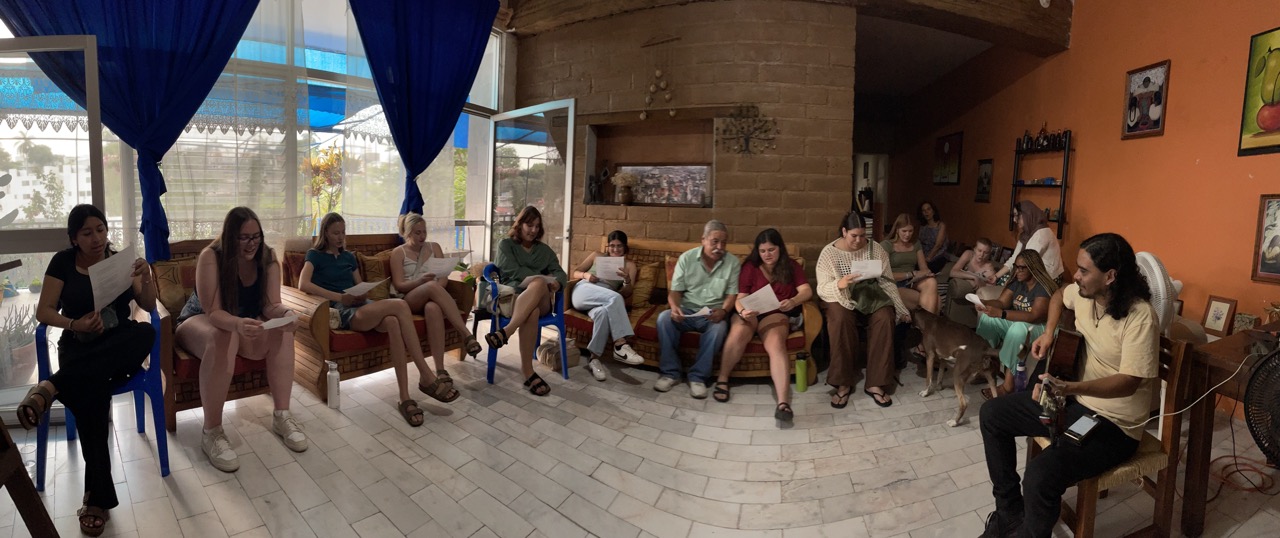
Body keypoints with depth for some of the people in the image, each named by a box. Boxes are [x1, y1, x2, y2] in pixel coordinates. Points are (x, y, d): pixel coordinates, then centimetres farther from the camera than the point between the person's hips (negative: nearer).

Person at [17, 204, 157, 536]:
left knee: (145, 334, -37)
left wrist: (146, 278, -15)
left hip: (120, 348, 2)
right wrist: (74, 324, -19)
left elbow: (149, 307, 4)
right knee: (91, 398, -35)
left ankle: (50, 387, -35)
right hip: (78, 347, -2)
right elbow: (43, 312, 1)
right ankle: (98, 498, -33)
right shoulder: (63, 262, 6)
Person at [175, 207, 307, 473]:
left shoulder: (267, 257, -11)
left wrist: (285, 313, -41)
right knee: (223, 338, -38)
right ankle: (211, 432, -30)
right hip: (199, 321, -4)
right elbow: (213, 312, -29)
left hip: (243, 323, 4)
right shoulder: (210, 257, -23)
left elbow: (271, 305, -15)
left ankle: (281, 416, -19)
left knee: (282, 333, -26)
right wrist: (239, 324, -52)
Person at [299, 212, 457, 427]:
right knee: (400, 305, -32)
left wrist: (363, 295, -2)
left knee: (393, 322, -34)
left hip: (363, 306, 5)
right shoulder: (315, 255, 10)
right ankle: (427, 377, -32)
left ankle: (405, 398, -37)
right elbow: (303, 285, -9)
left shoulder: (349, 257, 27)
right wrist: (341, 297, -16)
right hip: (341, 311, -5)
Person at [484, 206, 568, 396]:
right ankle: (528, 372, -43)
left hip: (541, 301, 2)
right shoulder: (505, 244, 16)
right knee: (535, 297, -40)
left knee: (539, 285, -37)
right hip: (513, 294, -2)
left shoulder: (544, 250, 26)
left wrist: (556, 283, -13)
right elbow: (513, 271, 0)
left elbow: (560, 273, 13)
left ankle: (505, 332, -48)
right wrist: (545, 279, -7)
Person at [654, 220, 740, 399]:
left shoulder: (733, 262, -1)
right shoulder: (686, 258, -1)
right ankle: (670, 372, -17)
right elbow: (675, 290, -1)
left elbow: (732, 294, -3)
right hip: (686, 311, 1)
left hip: (713, 315, -1)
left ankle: (698, 376, -23)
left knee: (720, 327, -35)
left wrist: (723, 311, -25)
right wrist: (674, 306, -24)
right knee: (664, 317, -29)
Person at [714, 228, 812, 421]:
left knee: (776, 344, -34)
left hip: (776, 313, 0)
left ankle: (783, 401, -45)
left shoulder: (791, 266, 10)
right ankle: (722, 380, -18)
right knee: (739, 333, -36)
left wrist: (793, 302, -25)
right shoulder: (750, 267, 5)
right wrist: (742, 311, -27)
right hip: (750, 313, 0)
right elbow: (740, 298, -3)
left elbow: (807, 291, -2)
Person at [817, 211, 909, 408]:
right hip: (841, 298, -2)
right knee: (840, 320, -36)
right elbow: (822, 289, -11)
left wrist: (900, 309, -7)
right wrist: (840, 284, -31)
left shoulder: (876, 249, 1)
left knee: (885, 318, -30)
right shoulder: (829, 252, -6)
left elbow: (887, 282, 1)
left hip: (871, 295, 2)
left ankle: (875, 383, -23)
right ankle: (843, 383, -25)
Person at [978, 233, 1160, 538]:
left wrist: (1069, 388, -44)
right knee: (992, 414, 7)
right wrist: (1049, 333, 7)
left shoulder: (1140, 318, -24)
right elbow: (1059, 296, 23)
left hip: (1115, 423, -8)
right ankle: (1010, 512, 16)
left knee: (1041, 475, -30)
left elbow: (1127, 383, -29)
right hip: (1077, 401, 9)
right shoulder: (1084, 294, -3)